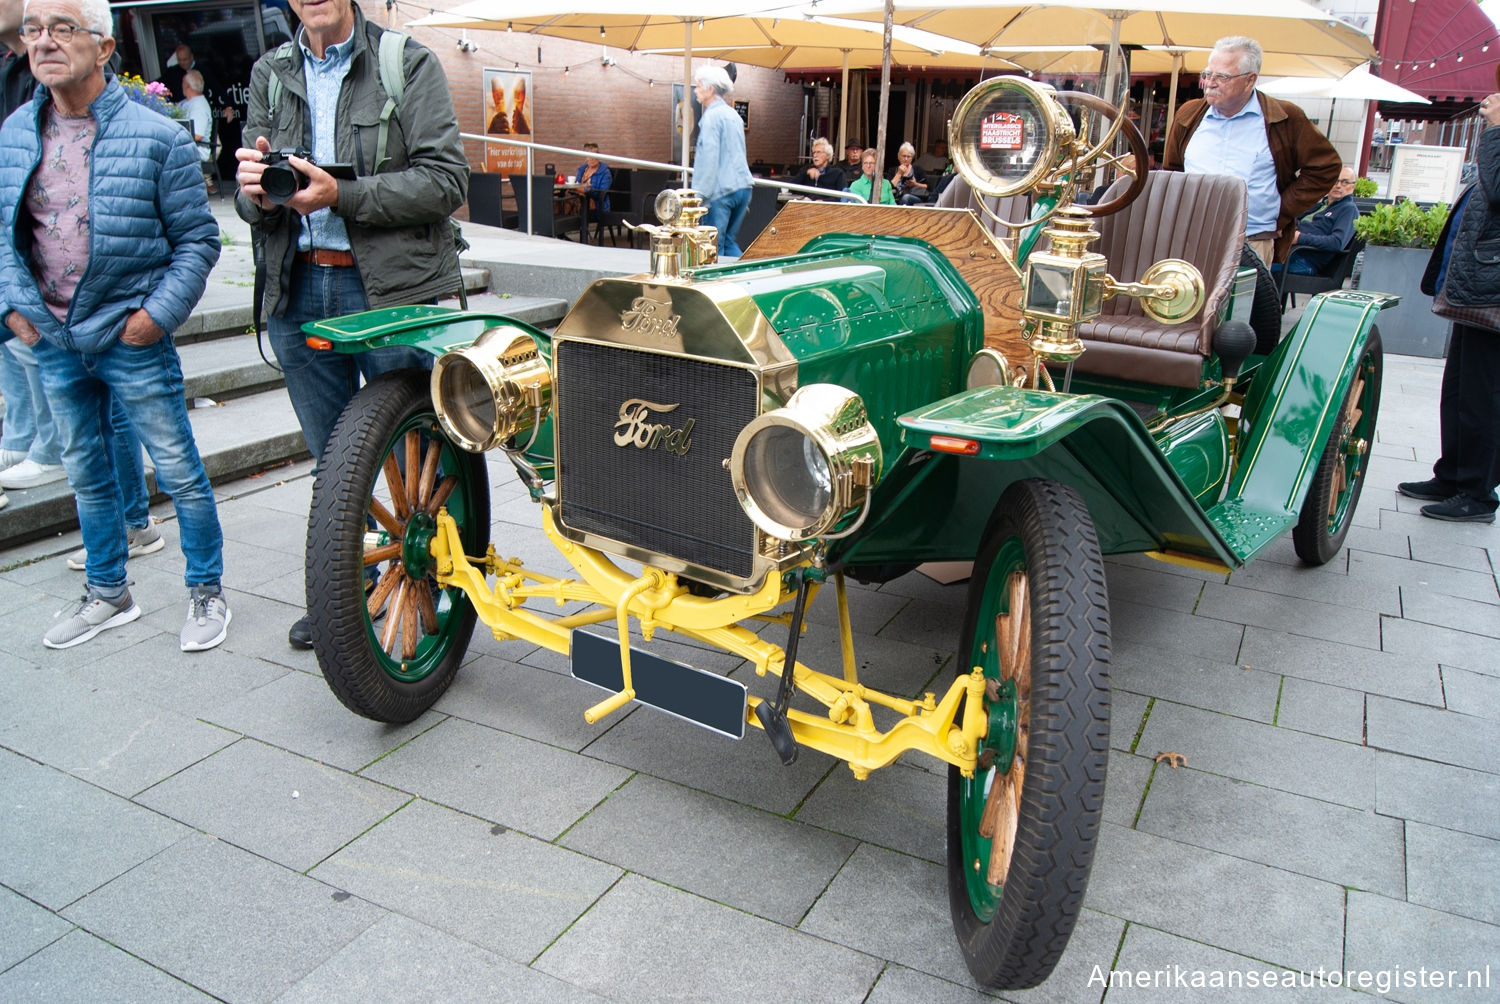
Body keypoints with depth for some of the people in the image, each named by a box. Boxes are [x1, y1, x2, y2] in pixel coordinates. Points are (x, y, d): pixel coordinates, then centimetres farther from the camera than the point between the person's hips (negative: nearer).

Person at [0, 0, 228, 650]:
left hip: (132, 336, -5)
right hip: (52, 339, 5)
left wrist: (160, 312, -14)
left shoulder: (156, 136, -9)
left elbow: (197, 239, -6)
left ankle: (206, 594, 19)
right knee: (85, 475, 17)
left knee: (179, 471, 2)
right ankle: (108, 594, 33)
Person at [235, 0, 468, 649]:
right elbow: (256, 208, 11)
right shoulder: (271, 74, 13)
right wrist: (254, 192, -13)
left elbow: (447, 181, -12)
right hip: (298, 290, 5)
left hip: (391, 289, -5)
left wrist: (343, 195, -20)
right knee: (332, 461, 16)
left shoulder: (409, 64, -2)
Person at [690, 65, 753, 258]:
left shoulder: (712, 116, -9)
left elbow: (708, 158, -17)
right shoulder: (734, 114, 18)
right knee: (729, 242, 15)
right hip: (743, 187, 9)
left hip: (721, 191, -9)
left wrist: (698, 194, -17)